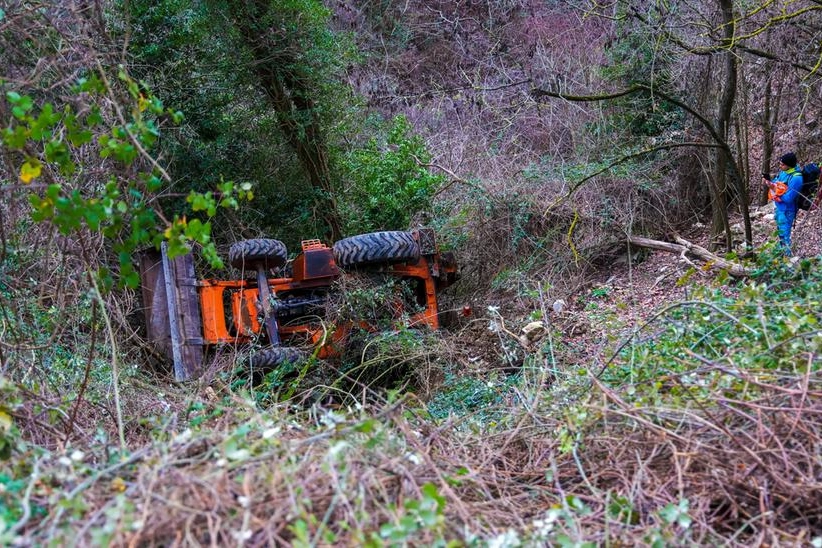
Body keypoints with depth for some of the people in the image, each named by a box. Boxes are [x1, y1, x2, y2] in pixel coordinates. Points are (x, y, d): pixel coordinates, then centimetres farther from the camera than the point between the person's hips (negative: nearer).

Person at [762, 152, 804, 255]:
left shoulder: (796, 178, -27)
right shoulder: (783, 171, -2)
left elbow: (788, 198, -27)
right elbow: (776, 183, 13)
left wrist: (774, 188, -23)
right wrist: (768, 181, -8)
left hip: (786, 211, -9)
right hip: (778, 207, 9)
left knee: (784, 235, 1)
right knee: (780, 232, 24)